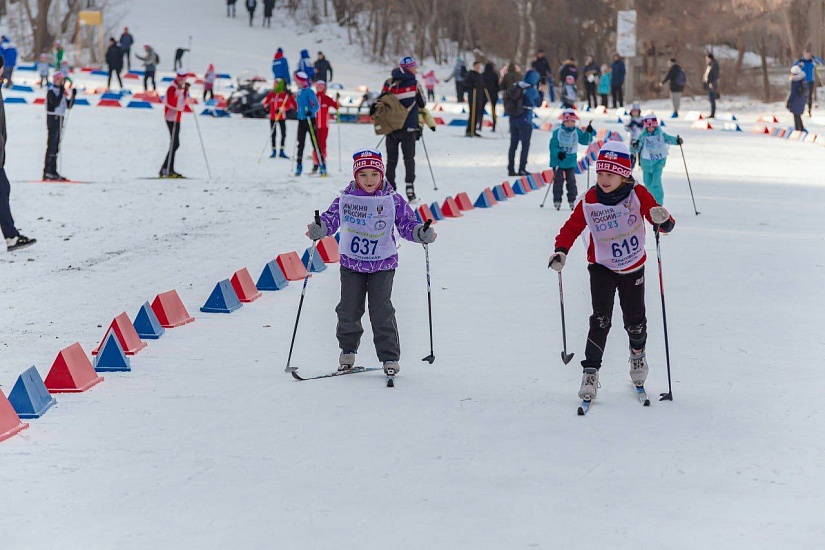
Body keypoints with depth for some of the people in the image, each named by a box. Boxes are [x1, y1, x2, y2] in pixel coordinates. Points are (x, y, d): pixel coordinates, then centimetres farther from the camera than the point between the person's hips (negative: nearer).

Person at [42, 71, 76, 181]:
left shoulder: (61, 92, 17)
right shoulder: (51, 91, -8)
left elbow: (69, 105, 15)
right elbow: (56, 103, -23)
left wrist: (73, 96, 1)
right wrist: (62, 92, -22)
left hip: (60, 119, 9)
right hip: (53, 118, -9)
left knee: (56, 146, 10)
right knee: (52, 145, -12)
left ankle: (53, 171, 15)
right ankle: (47, 173, -14)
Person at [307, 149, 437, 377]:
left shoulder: (393, 200, -5)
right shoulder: (345, 199, -3)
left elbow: (407, 224, -1)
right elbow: (330, 219, -1)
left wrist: (422, 234, -19)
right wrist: (318, 229, -21)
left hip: (382, 263, -2)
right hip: (351, 262, 2)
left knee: (381, 311, -6)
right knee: (348, 309, 5)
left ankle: (390, 357, 3)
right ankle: (347, 349, 28)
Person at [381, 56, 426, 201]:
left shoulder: (388, 83, -1)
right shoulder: (413, 83, -7)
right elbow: (423, 104, 2)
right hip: (409, 127, -2)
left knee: (391, 159, 13)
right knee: (409, 159, 4)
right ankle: (410, 189, -7)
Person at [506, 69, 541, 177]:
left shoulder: (516, 86, 3)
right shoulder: (532, 90, -14)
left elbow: (507, 102, 9)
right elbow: (538, 103, 0)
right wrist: (541, 92, 10)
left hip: (513, 118, 6)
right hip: (525, 120, -6)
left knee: (513, 143, 13)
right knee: (525, 144, 4)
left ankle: (510, 169, 13)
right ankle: (522, 169, 0)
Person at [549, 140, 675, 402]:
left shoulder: (638, 194, -14)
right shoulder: (590, 201, -13)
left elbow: (664, 223, -14)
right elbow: (572, 227, -4)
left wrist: (663, 220, -38)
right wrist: (561, 250, -19)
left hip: (633, 268, 1)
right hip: (602, 267, -1)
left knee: (634, 321, 9)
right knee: (601, 320, -12)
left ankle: (638, 353, 41)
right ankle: (590, 372, -7)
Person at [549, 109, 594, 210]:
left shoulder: (577, 132, -1)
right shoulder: (557, 131, -12)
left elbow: (585, 141, 2)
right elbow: (553, 146, -12)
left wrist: (588, 133, -15)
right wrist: (558, 153, -30)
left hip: (571, 161, 3)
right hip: (558, 160, -3)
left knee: (571, 181, 3)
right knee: (558, 180, -2)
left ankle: (572, 200, 10)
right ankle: (557, 201, 5)